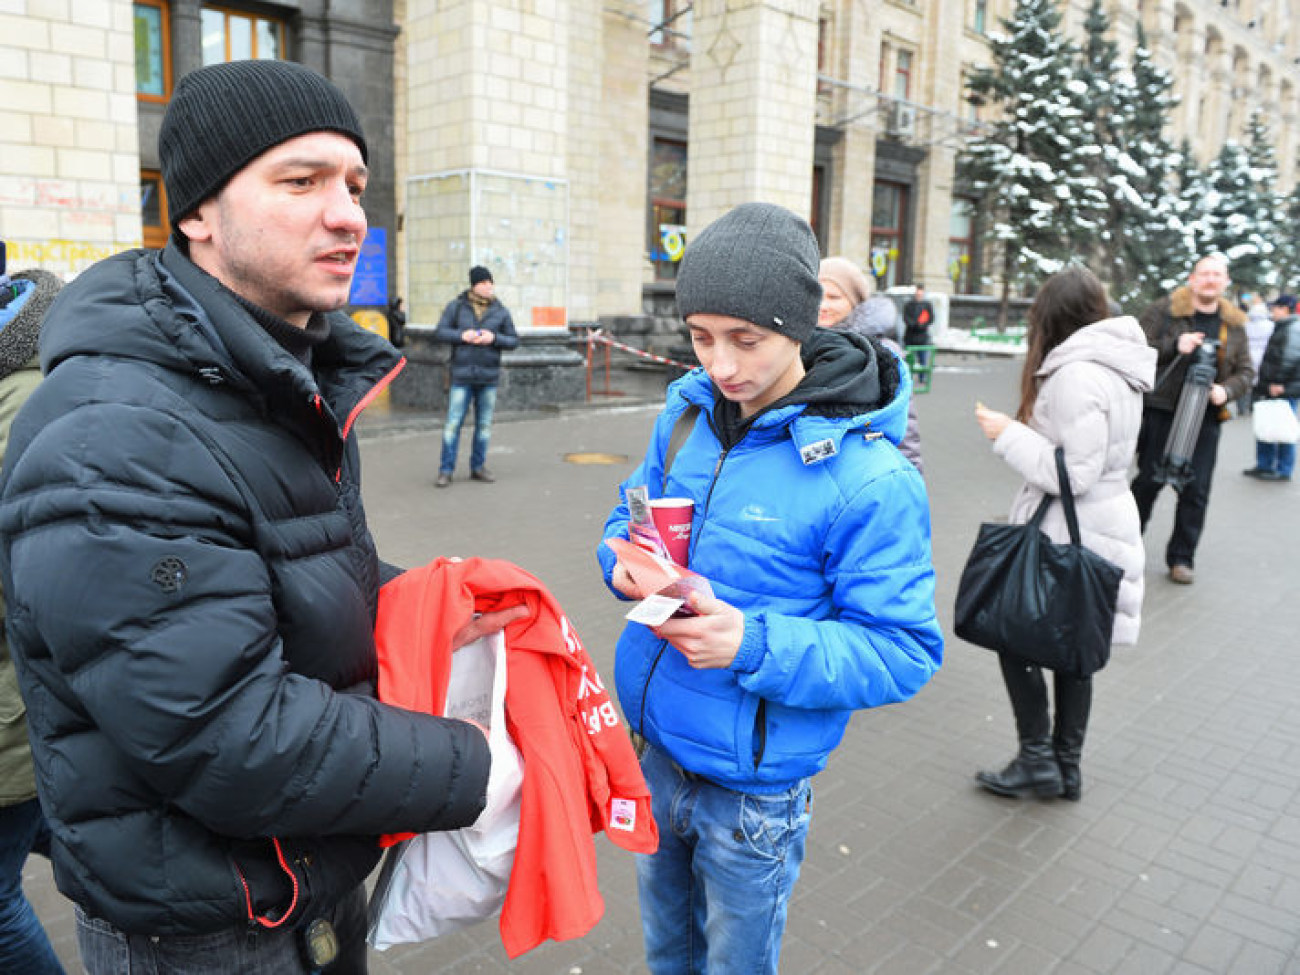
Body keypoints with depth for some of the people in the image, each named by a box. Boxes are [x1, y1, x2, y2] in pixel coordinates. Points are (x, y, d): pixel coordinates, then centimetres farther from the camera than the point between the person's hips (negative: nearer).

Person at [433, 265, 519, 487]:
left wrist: (494, 338, -13)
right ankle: (446, 470, 5)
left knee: (484, 424, 9)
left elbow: (513, 340, 6)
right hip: (462, 376, -2)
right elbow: (440, 332, 1)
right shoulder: (456, 306, 2)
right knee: (453, 423, -3)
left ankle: (478, 467, 22)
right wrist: (462, 335, -15)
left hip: (489, 377, 2)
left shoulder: (500, 311, 5)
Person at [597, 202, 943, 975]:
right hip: (652, 746, 5)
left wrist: (755, 647, -33)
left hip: (754, 789, -5)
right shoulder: (687, 413, -5)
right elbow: (632, 512, 9)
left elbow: (904, 652, -20)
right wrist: (626, 559, -15)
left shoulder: (869, 477, -24)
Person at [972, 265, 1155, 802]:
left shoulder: (1076, 375, -20)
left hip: (1069, 532, -9)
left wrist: (1009, 433, -16)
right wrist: (1026, 429, 10)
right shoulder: (1117, 366, 9)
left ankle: (1037, 760, 12)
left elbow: (1075, 473, -22)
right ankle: (1066, 767, 26)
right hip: (1103, 521, 9)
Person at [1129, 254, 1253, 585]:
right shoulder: (1166, 309, -3)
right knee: (1150, 479, 1)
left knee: (1196, 490, 3)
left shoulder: (1233, 324, 10)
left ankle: (1182, 557, 16)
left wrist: (1227, 390, -7)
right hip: (1161, 411, -3)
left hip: (1205, 417, 4)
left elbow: (1245, 371, 13)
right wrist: (1175, 346, -22)